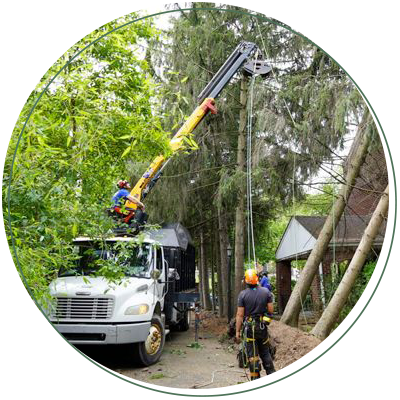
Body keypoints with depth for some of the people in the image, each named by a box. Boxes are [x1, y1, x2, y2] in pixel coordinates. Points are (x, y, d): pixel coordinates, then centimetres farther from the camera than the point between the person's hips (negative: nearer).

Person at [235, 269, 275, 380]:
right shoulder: (266, 292, -4)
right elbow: (271, 310, -1)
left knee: (252, 355, 6)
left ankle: (256, 379, 10)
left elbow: (240, 315, -10)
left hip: (249, 328, -2)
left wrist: (238, 331, -4)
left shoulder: (243, 294, -10)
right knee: (265, 353, 18)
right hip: (262, 327, 3)